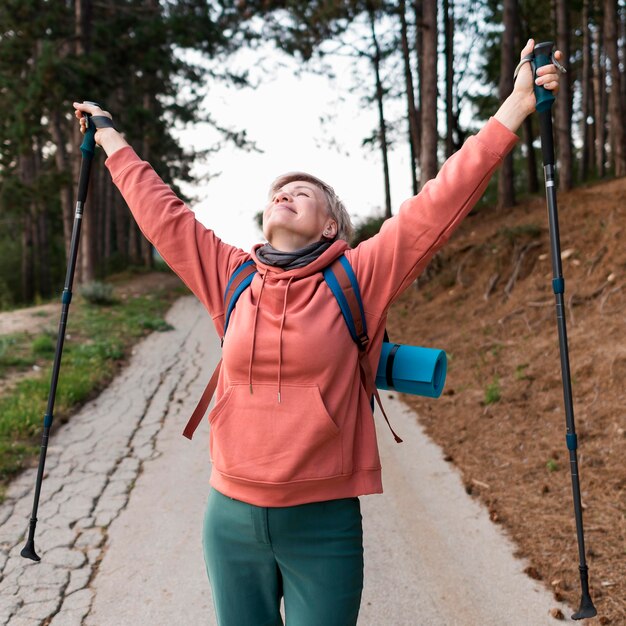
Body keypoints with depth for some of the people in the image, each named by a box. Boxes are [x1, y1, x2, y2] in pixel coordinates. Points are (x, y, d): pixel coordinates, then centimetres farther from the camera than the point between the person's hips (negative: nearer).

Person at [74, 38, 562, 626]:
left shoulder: (358, 278, -4)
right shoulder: (233, 278, 4)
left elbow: (437, 205, -8)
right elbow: (161, 213, 14)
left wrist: (514, 109, -9)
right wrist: (111, 140, 24)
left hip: (323, 525, -3)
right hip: (232, 517, 3)